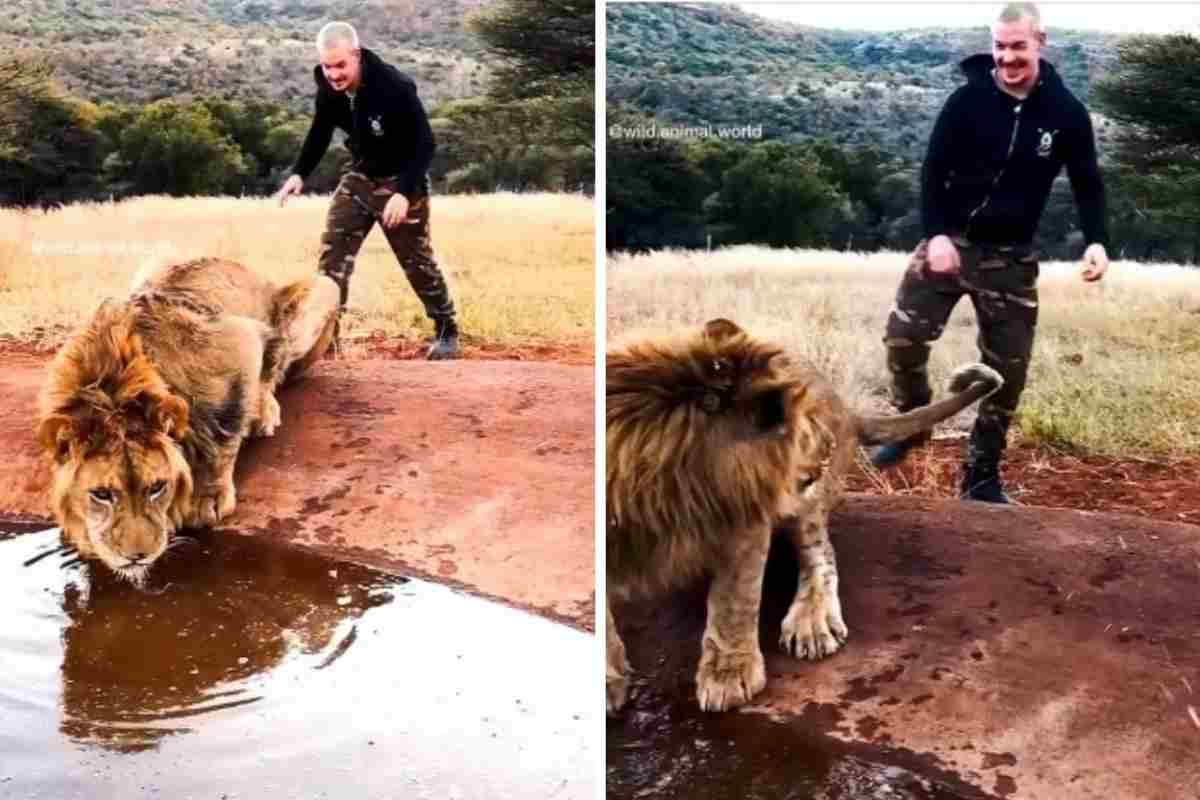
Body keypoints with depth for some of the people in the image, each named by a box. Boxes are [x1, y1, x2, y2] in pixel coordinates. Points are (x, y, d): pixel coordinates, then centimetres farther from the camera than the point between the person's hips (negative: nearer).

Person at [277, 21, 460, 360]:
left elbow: (425, 144, -25)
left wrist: (404, 193, -36)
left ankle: (447, 330, 21)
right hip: (359, 177, 5)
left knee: (418, 261, 3)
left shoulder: (395, 87, -29)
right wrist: (299, 173, -7)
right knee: (332, 252, -4)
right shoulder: (328, 88, -11)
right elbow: (320, 132, 8)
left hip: (401, 181, -5)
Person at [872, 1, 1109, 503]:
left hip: (1010, 257, 1)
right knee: (903, 337, -10)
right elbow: (933, 170, -6)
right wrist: (936, 234, -20)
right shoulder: (968, 99, -7)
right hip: (949, 240, -1)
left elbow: (1088, 185, 3)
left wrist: (1095, 241, -13)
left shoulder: (1066, 113, -4)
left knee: (1007, 368, 2)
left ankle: (982, 475, 16)